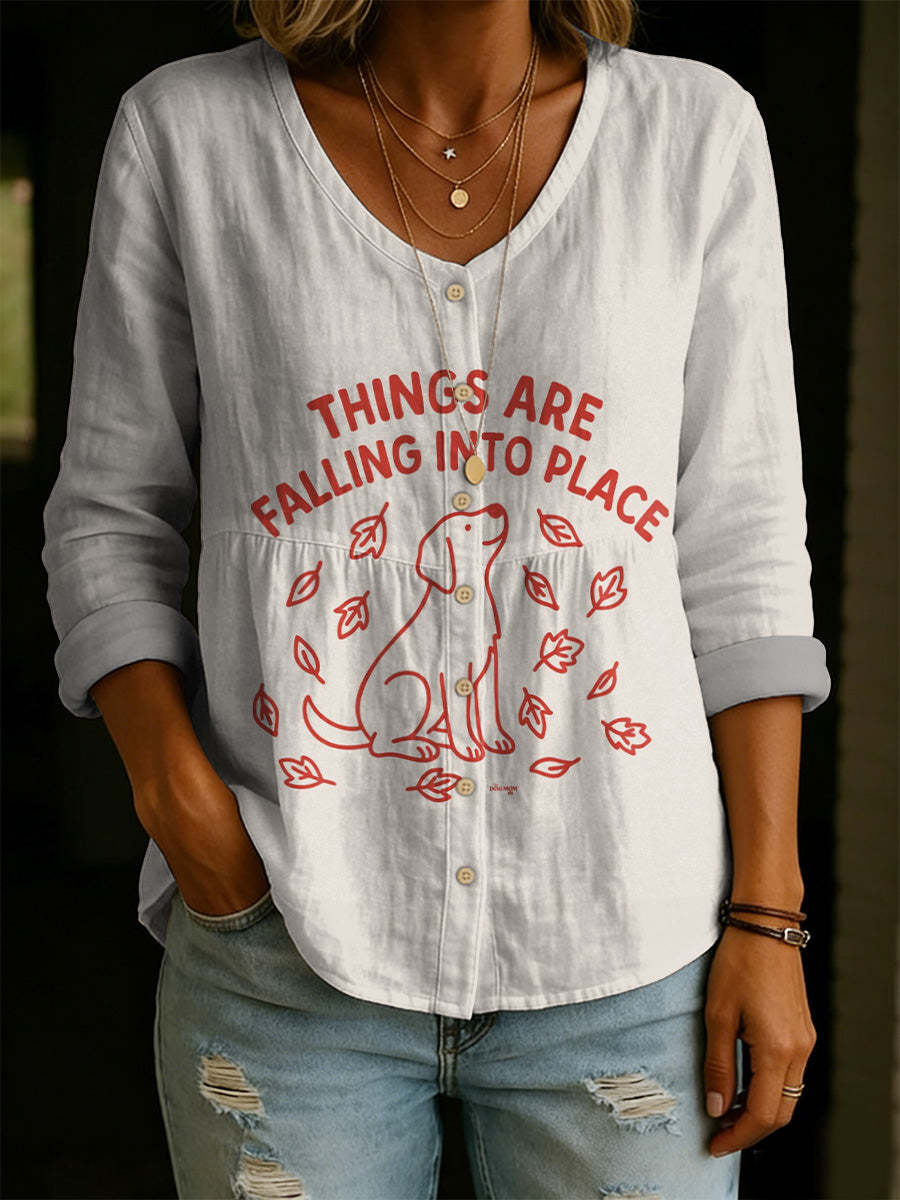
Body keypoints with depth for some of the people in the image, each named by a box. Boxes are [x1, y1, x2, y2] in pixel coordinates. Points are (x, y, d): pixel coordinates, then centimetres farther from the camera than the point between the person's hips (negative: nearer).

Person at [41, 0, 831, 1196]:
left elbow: (735, 559, 0)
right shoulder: (186, 129, -3)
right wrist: (179, 801, -12)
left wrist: (767, 918, -3)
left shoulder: (697, 129, -2)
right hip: (292, 945, 0)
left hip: (620, 946, 1)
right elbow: (114, 522, 4)